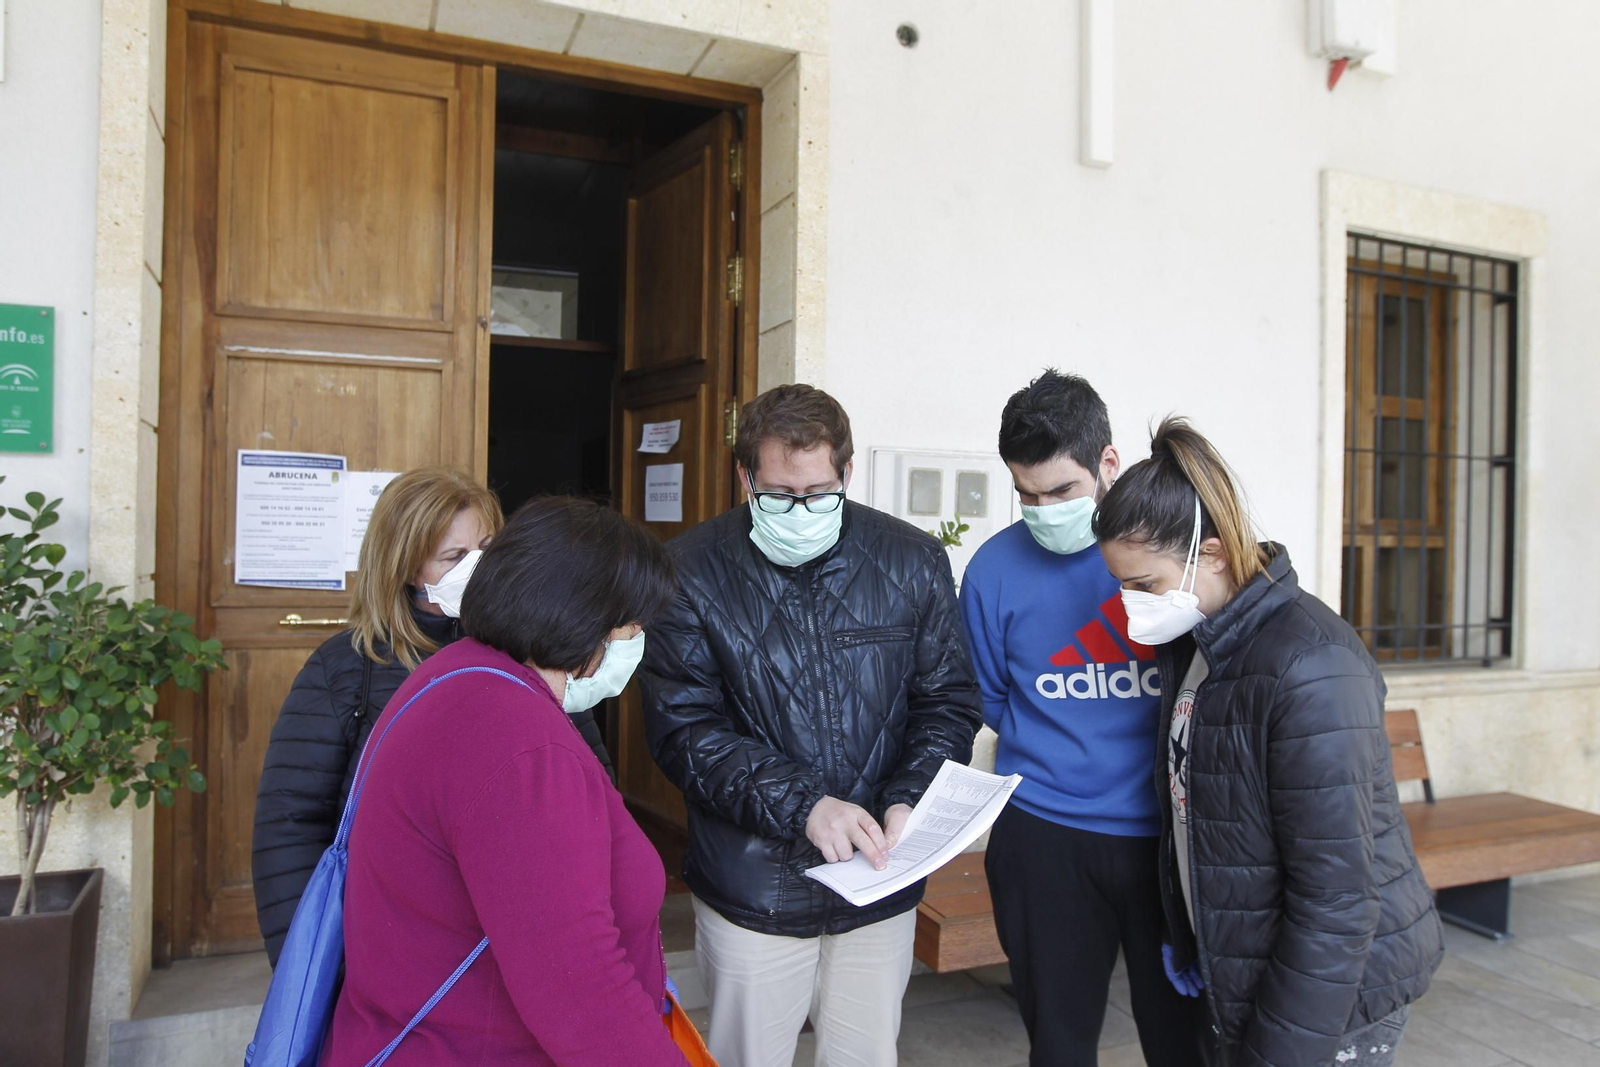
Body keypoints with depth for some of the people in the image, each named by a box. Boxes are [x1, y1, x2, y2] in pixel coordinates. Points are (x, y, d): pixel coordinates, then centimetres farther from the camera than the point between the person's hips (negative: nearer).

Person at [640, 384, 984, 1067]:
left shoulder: (913, 563, -2)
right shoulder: (694, 571, -9)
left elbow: (948, 701, 3)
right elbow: (683, 729, -12)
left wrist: (909, 800, -14)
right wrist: (802, 803, -22)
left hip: (881, 888, 2)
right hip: (752, 890, -2)